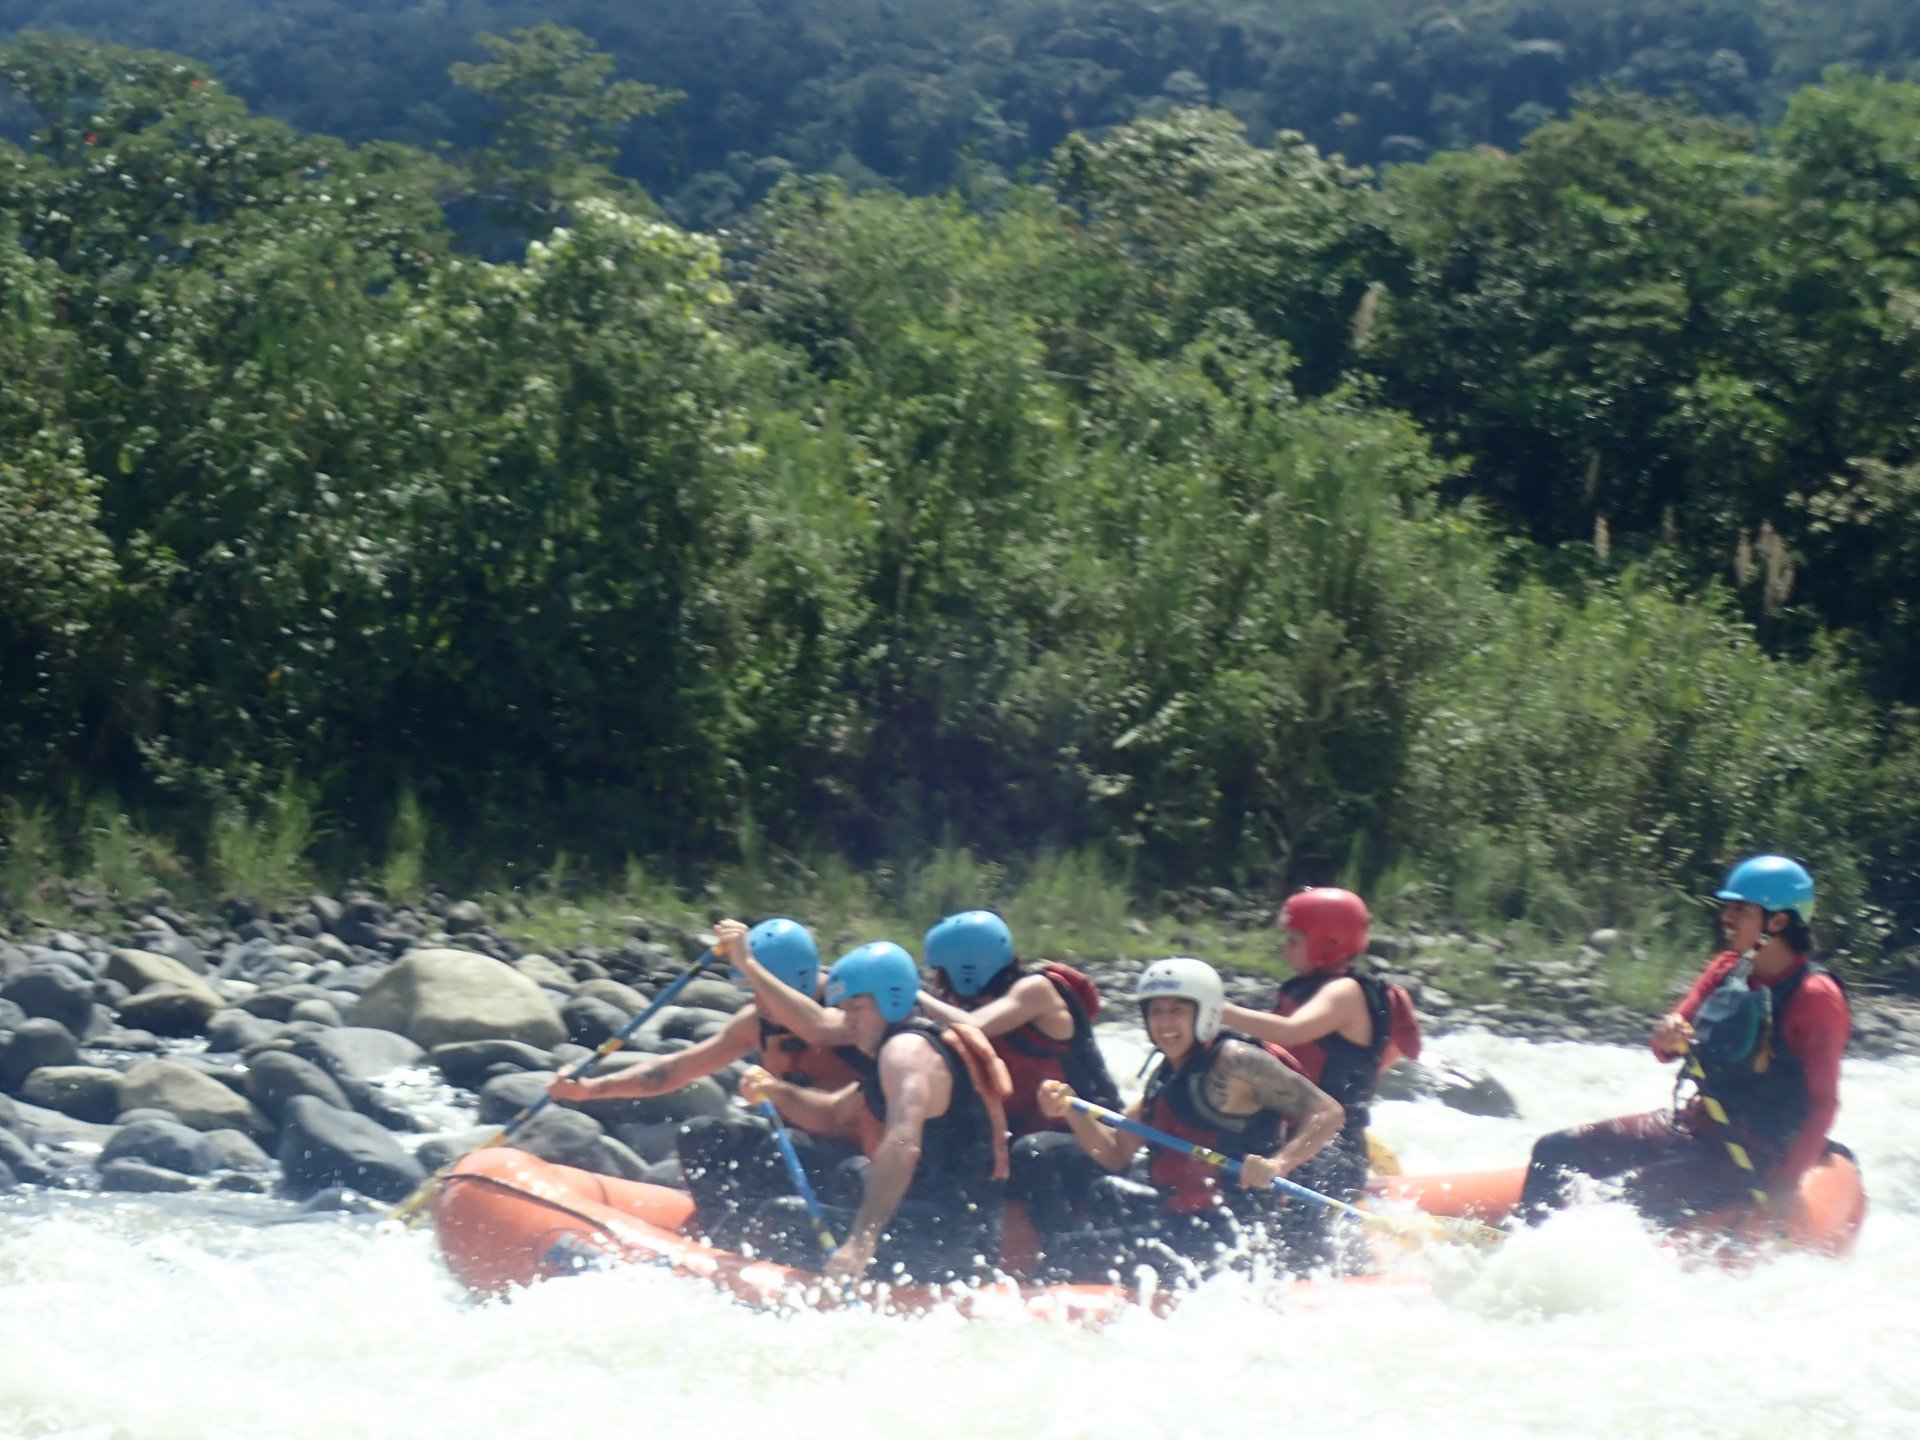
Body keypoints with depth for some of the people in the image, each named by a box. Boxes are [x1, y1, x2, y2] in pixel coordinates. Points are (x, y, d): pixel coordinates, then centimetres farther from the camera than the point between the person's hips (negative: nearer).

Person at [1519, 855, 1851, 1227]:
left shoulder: (1816, 997, -15)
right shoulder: (1726, 970, 5)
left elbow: (1823, 1103, -17)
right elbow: (1668, 1050, 9)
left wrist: (1782, 1186, -28)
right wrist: (1668, 1036, -17)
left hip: (1751, 1158, -8)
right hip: (1696, 1123, 8)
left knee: (1630, 1196, -28)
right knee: (1555, 1151, 1)